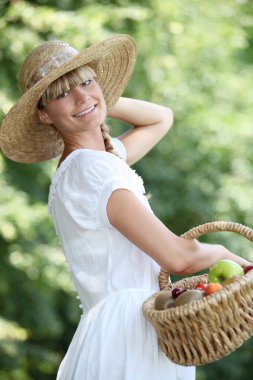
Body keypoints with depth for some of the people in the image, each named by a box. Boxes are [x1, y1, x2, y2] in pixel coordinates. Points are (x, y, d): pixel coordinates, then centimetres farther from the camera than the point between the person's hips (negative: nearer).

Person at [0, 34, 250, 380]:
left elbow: (161, 118, 30)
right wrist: (222, 253, 2)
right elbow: (176, 257, -19)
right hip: (128, 337, -10)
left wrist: (103, 102, 16)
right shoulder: (91, 169, -16)